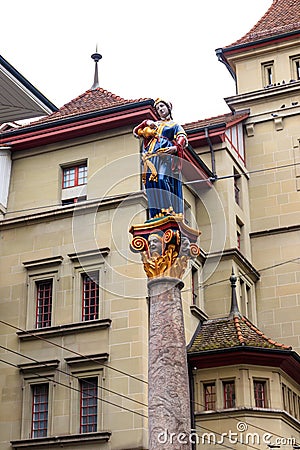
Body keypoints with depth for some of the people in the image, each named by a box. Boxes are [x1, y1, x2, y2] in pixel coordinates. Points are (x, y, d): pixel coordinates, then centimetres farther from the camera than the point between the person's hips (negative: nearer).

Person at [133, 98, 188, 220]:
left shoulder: (175, 125, 21)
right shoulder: (153, 124, 32)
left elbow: (182, 139, 2)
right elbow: (136, 132, 26)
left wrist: (175, 147, -19)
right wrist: (146, 123, 8)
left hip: (165, 156, -4)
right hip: (151, 158, 4)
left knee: (162, 180, -25)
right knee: (151, 182, -12)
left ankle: (168, 211, -31)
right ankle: (155, 214, -18)